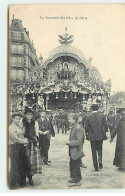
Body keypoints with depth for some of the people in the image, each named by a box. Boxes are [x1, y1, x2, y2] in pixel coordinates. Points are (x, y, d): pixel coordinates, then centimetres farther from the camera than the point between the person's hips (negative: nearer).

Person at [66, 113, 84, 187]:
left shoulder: (78, 128, -21)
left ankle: (77, 181, 11)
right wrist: (69, 141, 7)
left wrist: (69, 142, -19)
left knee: (76, 166, 0)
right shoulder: (73, 127, 9)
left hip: (76, 151, -10)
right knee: (72, 165, 20)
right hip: (72, 151, 10)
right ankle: (74, 178, 34)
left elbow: (78, 141, -24)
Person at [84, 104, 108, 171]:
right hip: (100, 136, 1)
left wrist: (87, 135, 9)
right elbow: (105, 126, -3)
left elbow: (86, 127, -6)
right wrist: (104, 133, 12)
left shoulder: (88, 117, -7)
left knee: (94, 152, 8)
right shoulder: (102, 116, -4)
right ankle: (100, 160, 0)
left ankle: (96, 167, 9)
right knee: (100, 149, 22)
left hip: (92, 137, -1)